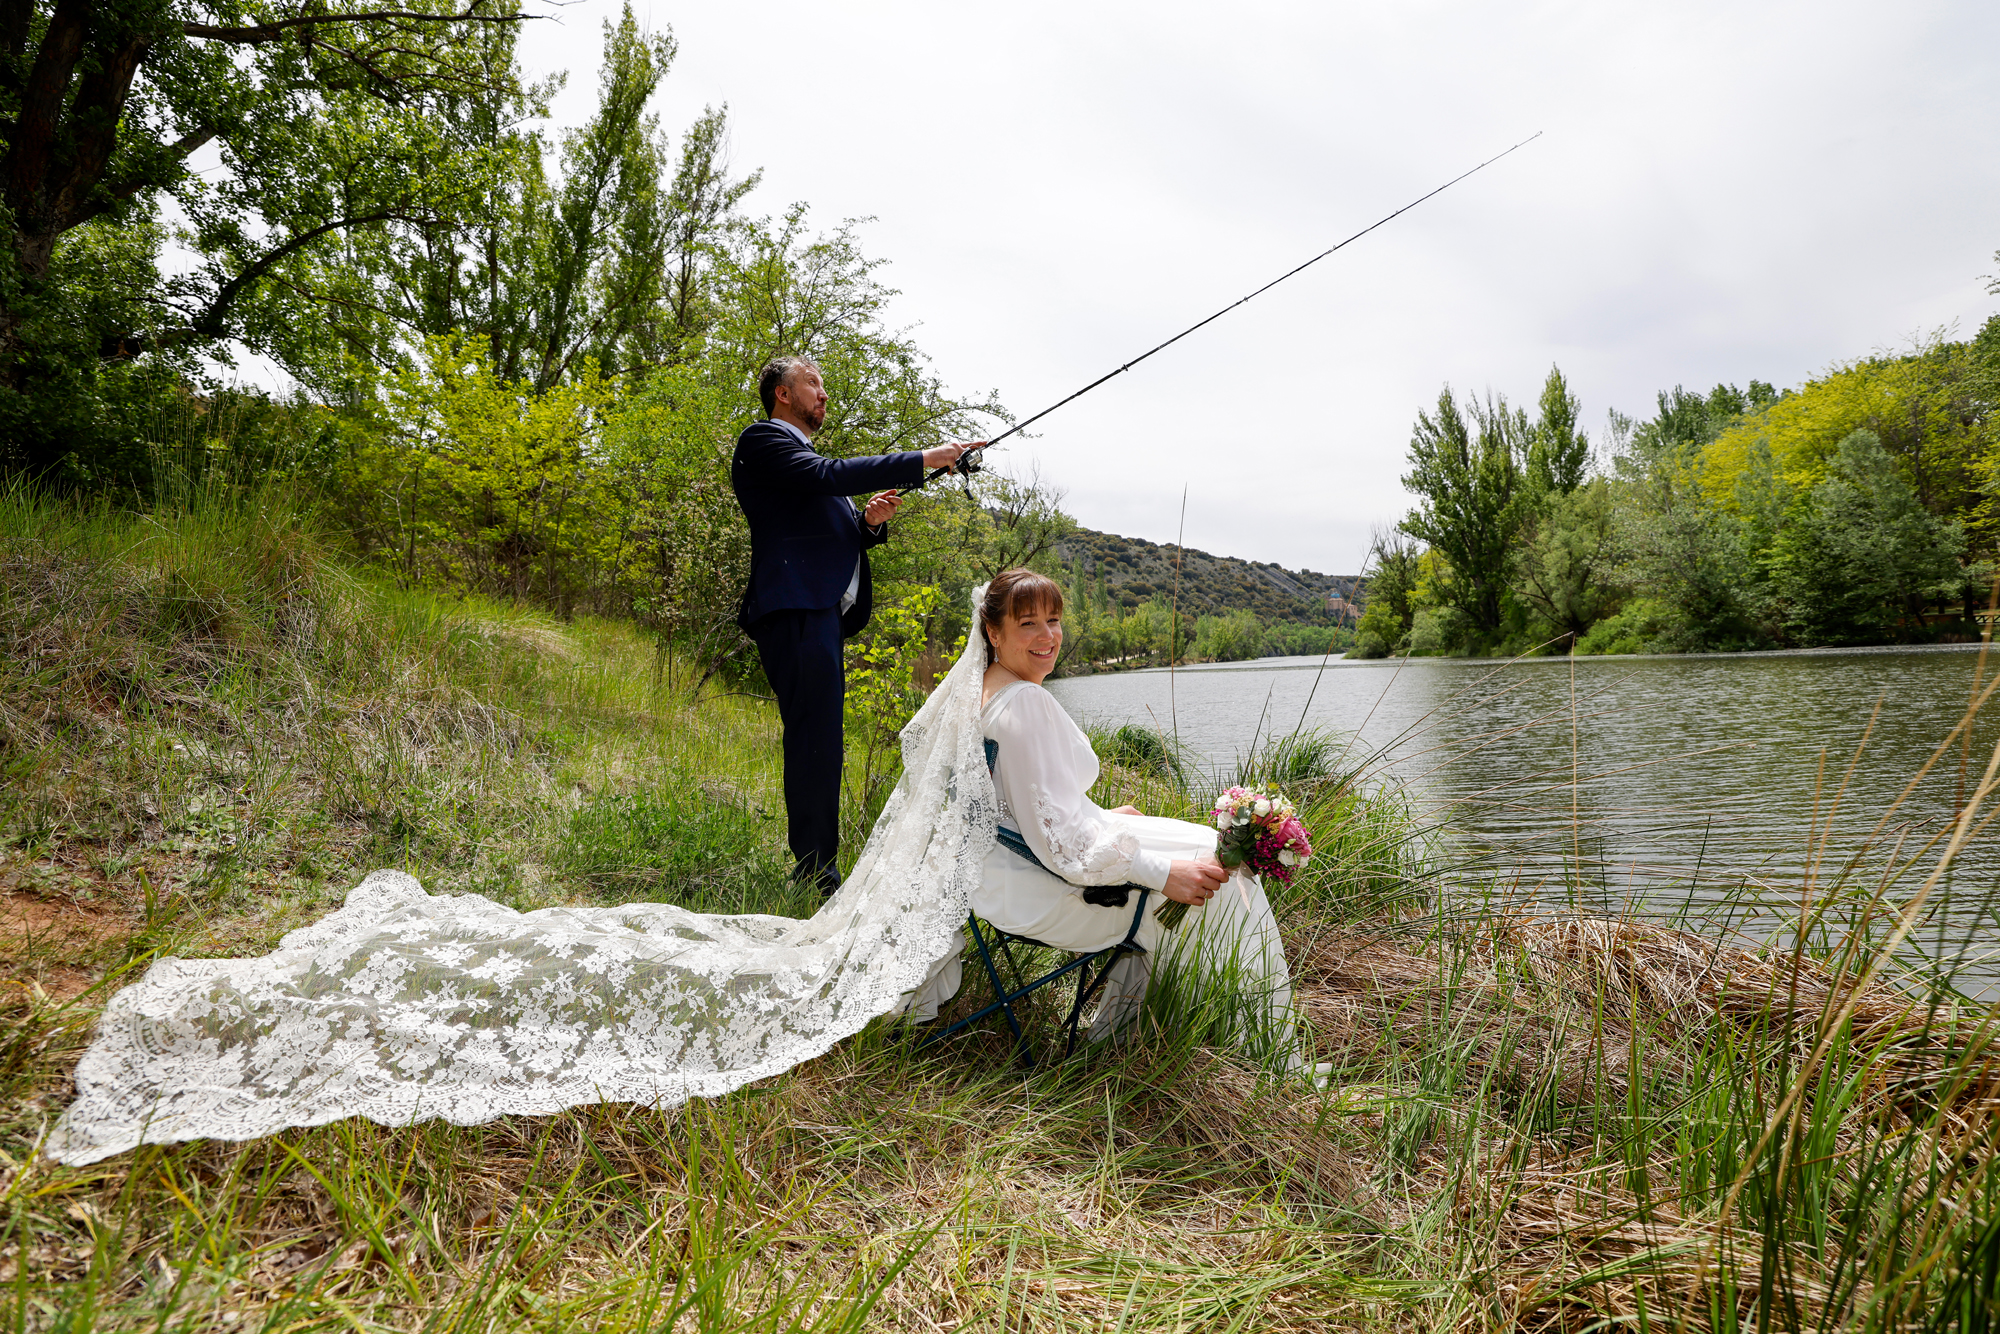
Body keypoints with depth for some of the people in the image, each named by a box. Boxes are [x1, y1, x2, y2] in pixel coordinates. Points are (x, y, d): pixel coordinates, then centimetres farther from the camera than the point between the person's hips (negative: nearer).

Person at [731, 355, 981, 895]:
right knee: (816, 742, -13)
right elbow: (829, 475, -17)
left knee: (820, 746, 10)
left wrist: (870, 521, 6)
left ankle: (816, 872, 16)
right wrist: (921, 461, -15)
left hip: (823, 613, 10)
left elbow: (837, 539, 29)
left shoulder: (805, 455, 30)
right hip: (796, 611, -10)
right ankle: (817, 878, -11)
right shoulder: (763, 439, 1)